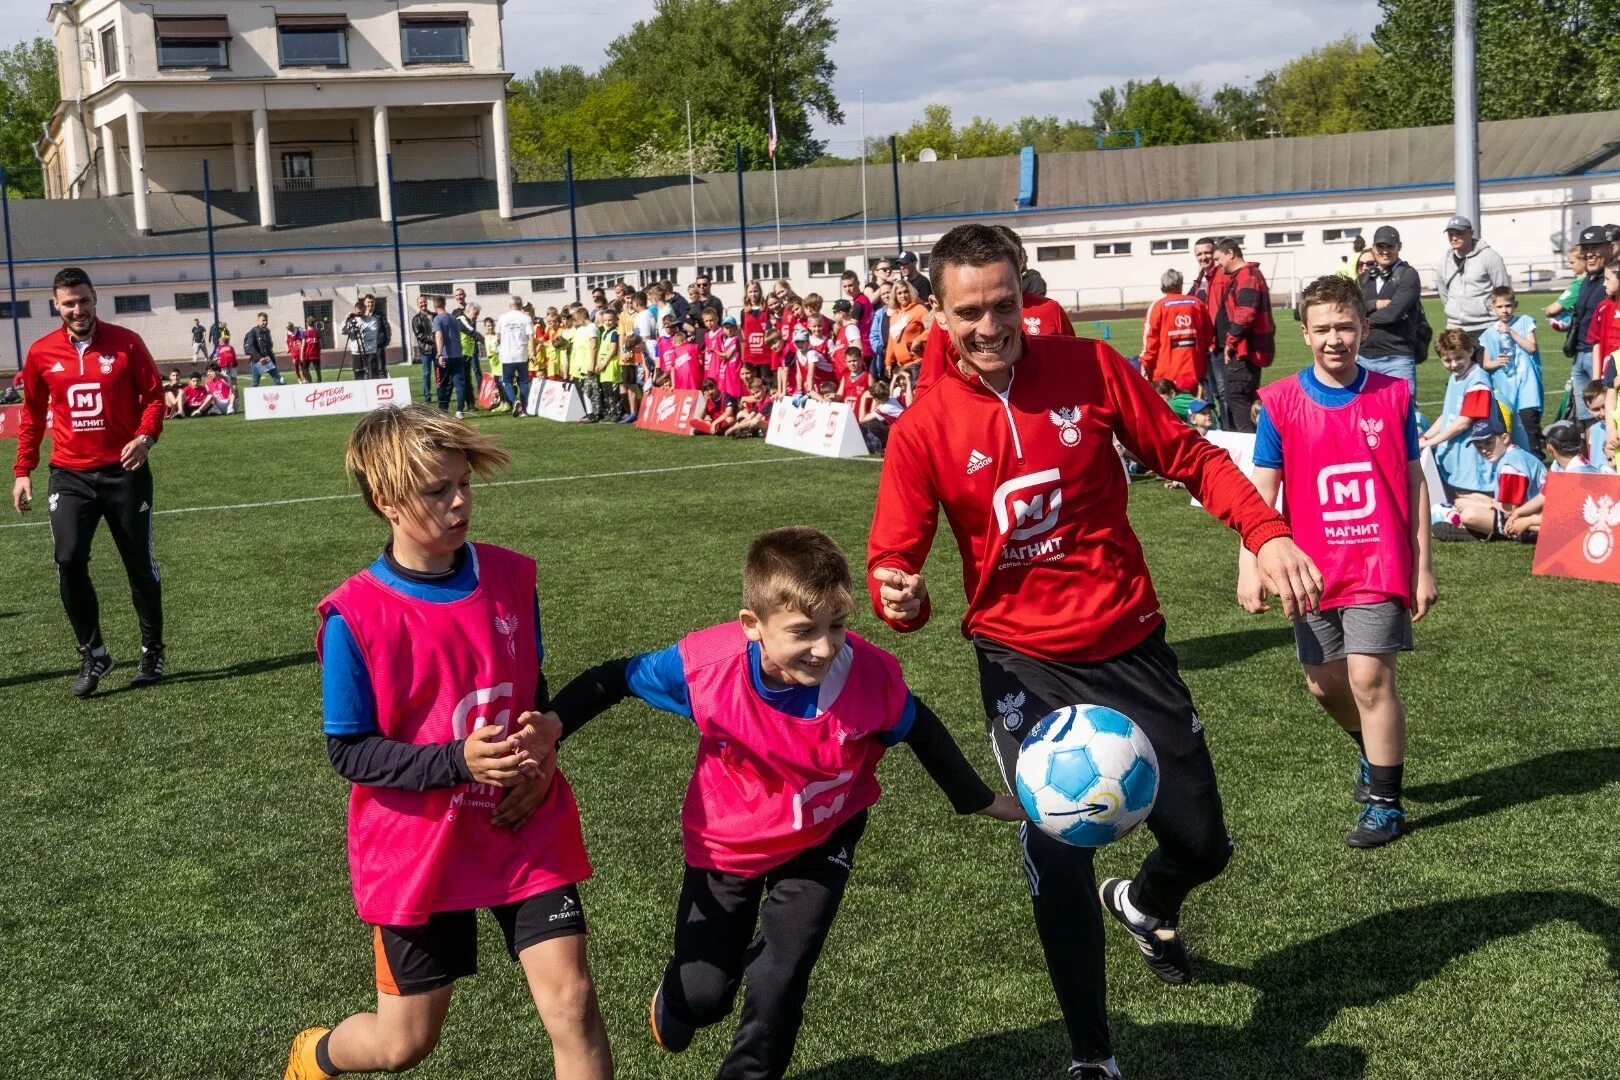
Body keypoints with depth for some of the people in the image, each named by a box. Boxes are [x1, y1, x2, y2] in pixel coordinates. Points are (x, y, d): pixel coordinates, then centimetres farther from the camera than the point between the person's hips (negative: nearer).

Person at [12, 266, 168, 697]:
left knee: (140, 564, 8)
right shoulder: (41, 353, 1)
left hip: (125, 472, -1)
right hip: (70, 476, 1)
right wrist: (23, 471, 8)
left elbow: (154, 395, -1)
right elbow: (32, 414, 11)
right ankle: (93, 656, 3)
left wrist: (146, 436, -20)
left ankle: (152, 653, 24)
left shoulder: (126, 343, -5)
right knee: (69, 561, -12)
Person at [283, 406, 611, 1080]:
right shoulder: (355, 617, -16)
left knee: (571, 1002, -7)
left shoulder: (511, 578, -4)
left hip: (525, 829, 3)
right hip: (418, 849, -3)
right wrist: (459, 760, -25)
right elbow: (349, 753, -12)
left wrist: (542, 747, -11)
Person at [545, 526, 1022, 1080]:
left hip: (821, 843, 0)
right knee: (702, 994, 10)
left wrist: (981, 802, 3)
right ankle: (675, 1003, 49)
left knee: (778, 987, -5)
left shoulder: (871, 676, -30)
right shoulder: (707, 664, -33)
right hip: (726, 844, 0)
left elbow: (922, 731, -7)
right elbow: (616, 678, -15)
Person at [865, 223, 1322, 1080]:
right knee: (1059, 859, -11)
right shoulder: (923, 427, -11)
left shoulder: (1090, 368, -9)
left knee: (1202, 845, 10)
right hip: (1024, 663, -2)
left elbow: (1188, 457, -2)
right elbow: (894, 560, -9)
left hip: (1129, 646, 2)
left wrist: (1266, 534, -16)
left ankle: (1143, 906, 49)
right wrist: (900, 598, -32)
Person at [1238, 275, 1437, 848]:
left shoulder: (1394, 395, -2)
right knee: (1324, 683, 11)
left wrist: (1423, 567, 3)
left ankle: (1385, 801, 5)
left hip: (1380, 565, -2)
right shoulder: (1281, 403, -3)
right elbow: (1260, 489, -1)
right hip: (1314, 569, 2)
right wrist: (1250, 565, -7)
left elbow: (1414, 483, 3)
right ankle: (1373, 750, 41)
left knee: (1370, 678, -9)